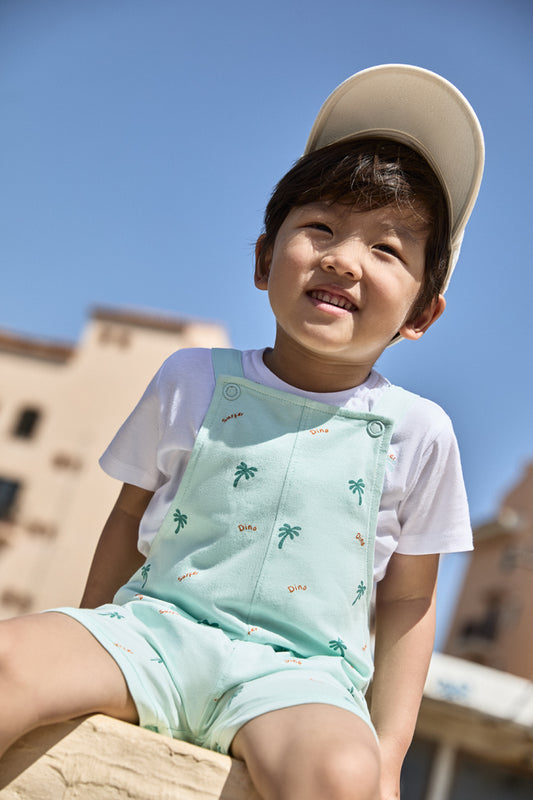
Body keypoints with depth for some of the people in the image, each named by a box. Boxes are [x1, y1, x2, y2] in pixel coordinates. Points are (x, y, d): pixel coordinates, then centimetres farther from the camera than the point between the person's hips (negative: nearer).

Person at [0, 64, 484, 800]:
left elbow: (406, 600, 8)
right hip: (158, 625, 1)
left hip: (298, 666, 0)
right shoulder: (194, 380, 4)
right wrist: (88, 649, 17)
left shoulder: (418, 432, 1)